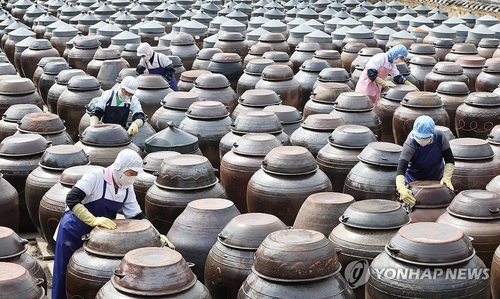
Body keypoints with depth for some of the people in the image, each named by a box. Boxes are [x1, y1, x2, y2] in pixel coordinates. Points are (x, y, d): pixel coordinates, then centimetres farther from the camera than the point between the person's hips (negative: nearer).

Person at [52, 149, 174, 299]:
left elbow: (136, 216, 0)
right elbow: (71, 199, -30)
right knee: (65, 274, 3)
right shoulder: (96, 176, -24)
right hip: (74, 231, -5)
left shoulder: (127, 188, -4)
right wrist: (94, 220, -40)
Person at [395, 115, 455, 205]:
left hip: (437, 181, 2)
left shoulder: (440, 137, -22)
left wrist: (447, 177, -25)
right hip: (414, 182, -2)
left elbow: (449, 160, -9)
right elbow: (401, 168, -38)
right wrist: (401, 188, -55)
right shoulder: (410, 144, -30)